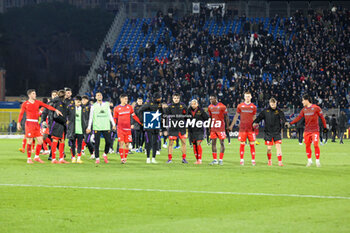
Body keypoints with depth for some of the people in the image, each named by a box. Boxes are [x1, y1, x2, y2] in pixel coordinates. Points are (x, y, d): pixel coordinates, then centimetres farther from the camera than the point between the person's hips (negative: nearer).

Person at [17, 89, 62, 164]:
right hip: (29, 123, -5)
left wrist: (56, 110, -10)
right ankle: (29, 158, 2)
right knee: (30, 142, -6)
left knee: (40, 141, 0)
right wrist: (18, 123, -8)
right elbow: (21, 114, 0)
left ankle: (37, 157, 14)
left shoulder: (38, 102, 10)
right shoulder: (25, 104, 1)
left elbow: (47, 106, 1)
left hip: (36, 124, 5)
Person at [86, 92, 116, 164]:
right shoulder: (93, 106, 6)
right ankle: (97, 158, 6)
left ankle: (105, 154, 18)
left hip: (106, 127, 2)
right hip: (97, 127, -2)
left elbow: (110, 115, 15)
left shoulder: (106, 105, 11)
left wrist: (113, 124, 10)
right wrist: (89, 127, 2)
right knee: (97, 143, -3)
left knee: (109, 142, -5)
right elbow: (91, 117, 7)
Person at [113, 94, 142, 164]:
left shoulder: (129, 107, 9)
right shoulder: (116, 108, 3)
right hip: (120, 128, -3)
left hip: (128, 128, 3)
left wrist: (141, 123, 10)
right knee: (121, 143, -11)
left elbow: (134, 116, 14)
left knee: (127, 144, 3)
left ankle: (125, 158, 13)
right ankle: (122, 158, -11)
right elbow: (115, 119, 8)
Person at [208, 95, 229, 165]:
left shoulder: (222, 106, -8)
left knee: (222, 143, -1)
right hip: (213, 128, 5)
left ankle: (221, 160, 2)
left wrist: (227, 126, -6)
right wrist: (209, 127, 16)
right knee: (213, 143, 3)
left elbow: (226, 117, -4)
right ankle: (215, 160, 8)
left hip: (221, 128, -5)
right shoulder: (210, 107, 9)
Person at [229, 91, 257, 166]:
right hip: (242, 128, 0)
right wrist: (232, 125, 13)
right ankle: (242, 160, 6)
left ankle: (253, 160, 1)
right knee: (242, 144, 0)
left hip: (251, 128, 0)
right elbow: (236, 116, 13)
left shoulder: (253, 107, 8)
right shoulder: (240, 106, 6)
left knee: (252, 144, -2)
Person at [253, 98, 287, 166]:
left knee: (278, 146, -11)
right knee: (269, 148, 4)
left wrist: (285, 122, -29)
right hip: (268, 132, 1)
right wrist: (255, 122, -11)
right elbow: (259, 117, 4)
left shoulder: (279, 111, 0)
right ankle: (269, 160, 26)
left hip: (277, 132, -1)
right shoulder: (265, 111, 2)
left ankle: (280, 162, -10)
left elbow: (283, 118, -9)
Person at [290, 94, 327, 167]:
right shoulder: (304, 109, 9)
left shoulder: (316, 108, -6)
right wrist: (290, 123, -3)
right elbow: (299, 117, 7)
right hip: (307, 131, 5)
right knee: (307, 145, 4)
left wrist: (325, 127, 2)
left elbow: (322, 117, 0)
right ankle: (309, 161, 15)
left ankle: (317, 161, -1)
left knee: (316, 145, -10)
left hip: (315, 131, -5)